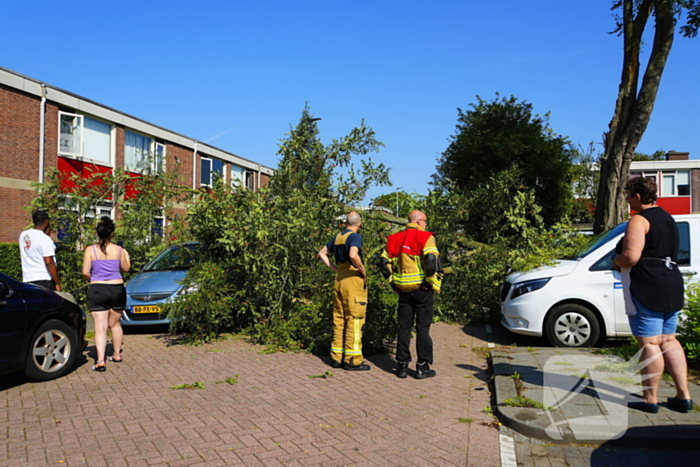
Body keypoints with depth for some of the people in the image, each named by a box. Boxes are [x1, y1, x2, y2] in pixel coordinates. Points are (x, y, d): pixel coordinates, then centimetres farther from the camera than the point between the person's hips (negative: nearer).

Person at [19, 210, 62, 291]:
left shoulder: (23, 235, 9)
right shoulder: (45, 239, -12)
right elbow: (49, 262, -16)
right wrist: (57, 283, -12)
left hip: (27, 279, 7)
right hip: (44, 279, -7)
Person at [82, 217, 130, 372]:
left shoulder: (90, 250, -5)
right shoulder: (119, 250, -1)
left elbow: (85, 273, -6)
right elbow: (125, 268, 12)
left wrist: (92, 280, 15)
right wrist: (126, 256, 30)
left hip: (97, 290, -2)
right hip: (117, 289, 2)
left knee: (100, 327, -3)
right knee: (115, 324, 19)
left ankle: (100, 361, -12)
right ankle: (117, 355, 30)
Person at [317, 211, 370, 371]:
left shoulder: (338, 237, 13)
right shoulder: (355, 237, -11)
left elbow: (322, 253, 20)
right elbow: (353, 255, -29)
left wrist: (335, 269, 14)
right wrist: (363, 271, -14)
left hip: (339, 280, 8)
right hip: (353, 280, -8)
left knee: (339, 320, 12)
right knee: (354, 321, -2)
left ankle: (336, 357, 18)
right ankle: (352, 361, 2)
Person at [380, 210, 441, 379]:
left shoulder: (394, 239, 8)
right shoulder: (425, 237, -9)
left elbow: (384, 263, 6)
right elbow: (432, 261, -22)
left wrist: (393, 283, 12)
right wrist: (434, 284, -11)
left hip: (404, 290, 4)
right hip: (422, 289, -4)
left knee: (404, 328, 11)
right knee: (423, 328, 4)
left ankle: (402, 366, 14)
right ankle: (422, 367, 8)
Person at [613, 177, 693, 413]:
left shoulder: (639, 220, -13)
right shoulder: (668, 218, 17)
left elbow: (630, 257, -24)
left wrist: (616, 260, -2)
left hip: (647, 288, -9)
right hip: (672, 286, 9)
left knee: (649, 343, -3)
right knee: (668, 341, 15)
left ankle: (650, 399, 4)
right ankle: (683, 396, 17)